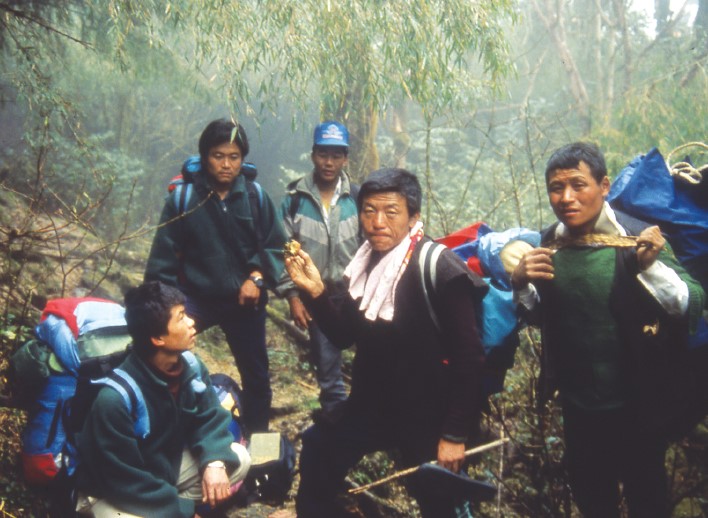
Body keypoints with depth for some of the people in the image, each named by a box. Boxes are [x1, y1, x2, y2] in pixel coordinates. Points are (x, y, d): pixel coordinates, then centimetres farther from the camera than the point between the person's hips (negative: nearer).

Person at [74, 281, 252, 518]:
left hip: (166, 466, 7)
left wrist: (214, 461, -22)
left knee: (238, 459, -6)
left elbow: (208, 417, -1)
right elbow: (125, 482, -27)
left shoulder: (190, 366, -13)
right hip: (115, 492, -7)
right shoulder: (115, 397, -33)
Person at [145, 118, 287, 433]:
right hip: (197, 298, -2)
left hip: (245, 301, 2)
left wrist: (258, 277, -15)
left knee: (256, 377, 13)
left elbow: (276, 247, 1)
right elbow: (164, 256, -5)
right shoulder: (183, 198, -7)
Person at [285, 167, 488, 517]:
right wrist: (316, 293, -9)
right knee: (314, 487, 20)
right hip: (369, 406, 7)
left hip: (425, 418, -7)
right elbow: (343, 336, 6)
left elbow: (469, 358, -21)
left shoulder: (439, 269, -21)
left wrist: (455, 434, -21)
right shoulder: (367, 261, 0)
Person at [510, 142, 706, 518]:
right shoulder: (547, 244, -4)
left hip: (634, 405, -4)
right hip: (577, 403, 4)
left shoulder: (636, 239, -17)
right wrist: (520, 283, -14)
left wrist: (652, 266, -37)